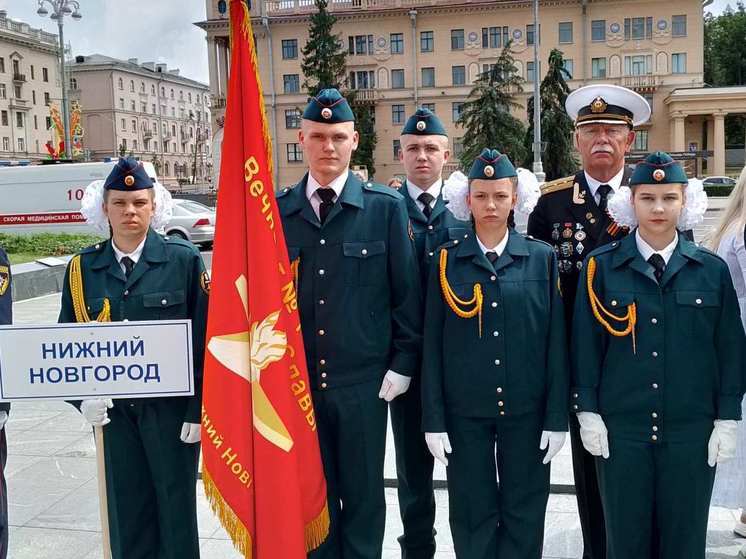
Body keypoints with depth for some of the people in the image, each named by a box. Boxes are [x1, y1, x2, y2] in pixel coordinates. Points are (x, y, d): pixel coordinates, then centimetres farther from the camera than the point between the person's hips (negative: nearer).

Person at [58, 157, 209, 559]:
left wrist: (198, 409, -10)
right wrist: (83, 396, -6)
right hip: (115, 409, 3)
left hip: (171, 405, -3)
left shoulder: (184, 258, -6)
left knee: (176, 507, 9)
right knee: (126, 511, 13)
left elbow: (204, 338, -7)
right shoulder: (83, 267, 3)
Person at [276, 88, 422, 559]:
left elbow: (406, 291, -2)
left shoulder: (386, 206, -4)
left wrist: (403, 363, -4)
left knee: (364, 495, 13)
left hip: (363, 380, -2)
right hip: (297, 379, 2)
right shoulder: (277, 211, 2)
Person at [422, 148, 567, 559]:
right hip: (465, 411, 0)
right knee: (472, 514, 11)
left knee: (525, 513, 12)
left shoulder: (542, 258, 1)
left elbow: (555, 342, 0)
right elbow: (432, 345, 0)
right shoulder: (446, 260, 1)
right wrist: (433, 419, -3)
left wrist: (557, 416, -3)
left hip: (526, 410, 0)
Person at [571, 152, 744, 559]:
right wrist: (587, 414, -3)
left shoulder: (712, 269, 2)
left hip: (691, 430, 1)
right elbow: (586, 344, 0)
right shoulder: (601, 266, -1)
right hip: (621, 429, -1)